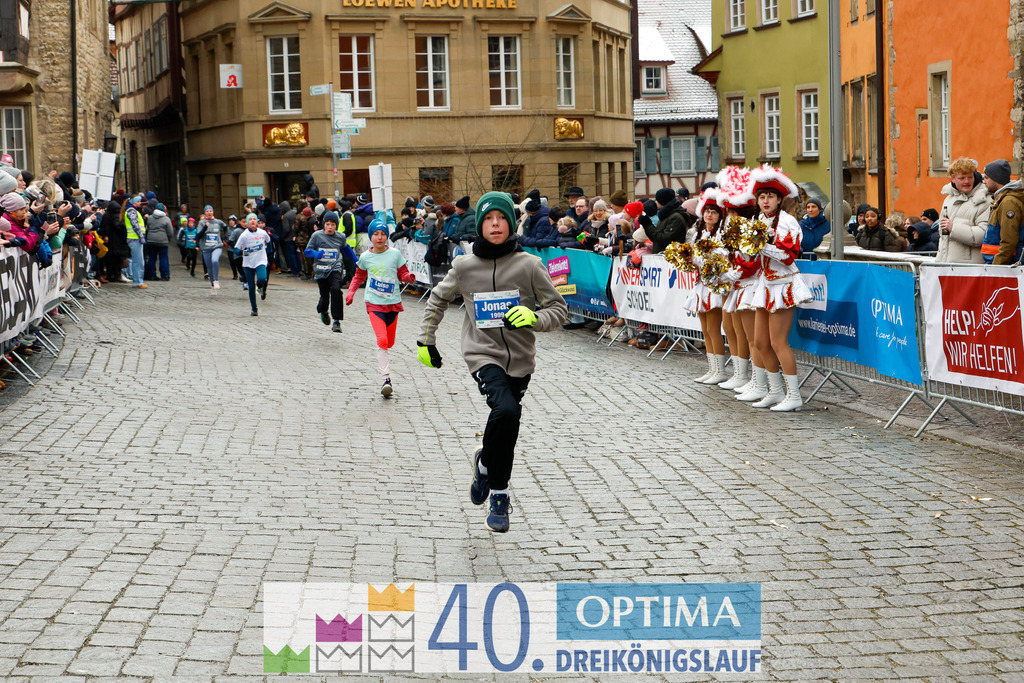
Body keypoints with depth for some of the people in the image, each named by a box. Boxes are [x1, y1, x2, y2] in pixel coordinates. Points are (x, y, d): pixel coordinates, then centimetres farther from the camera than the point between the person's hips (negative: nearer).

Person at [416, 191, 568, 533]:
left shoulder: (529, 265, -5)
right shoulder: (465, 267, -1)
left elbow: (559, 308, -1)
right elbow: (439, 299, 17)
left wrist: (534, 318, -20)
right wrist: (426, 340, 17)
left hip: (520, 359, 2)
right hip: (483, 354, -2)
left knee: (507, 426, 8)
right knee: (506, 412, -26)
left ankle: (496, 493, 30)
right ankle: (489, 467, 1)